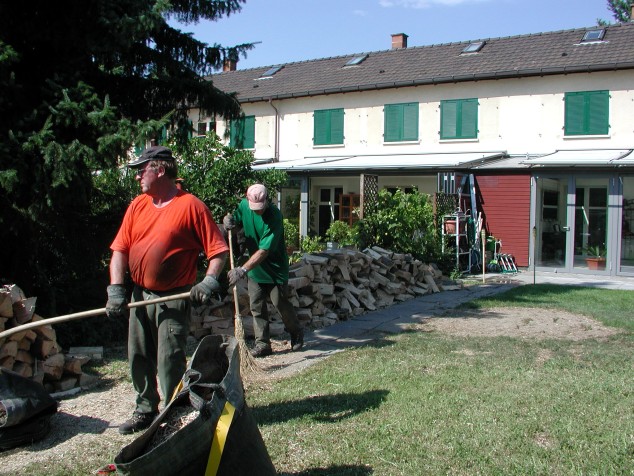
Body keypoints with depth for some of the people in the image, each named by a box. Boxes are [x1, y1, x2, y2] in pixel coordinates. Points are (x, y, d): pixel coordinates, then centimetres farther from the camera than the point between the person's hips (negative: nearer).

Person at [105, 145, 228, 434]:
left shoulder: (191, 206, -10)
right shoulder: (138, 205, 9)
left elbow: (218, 250, -10)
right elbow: (120, 249, 7)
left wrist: (210, 281, -23)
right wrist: (116, 289, -3)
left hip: (173, 298, -6)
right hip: (139, 296, 7)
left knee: (170, 361, -4)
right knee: (139, 358, 14)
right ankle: (145, 411, 30)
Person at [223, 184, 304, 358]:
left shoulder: (274, 216, -27)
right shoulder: (244, 205, -8)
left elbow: (263, 251, -31)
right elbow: (236, 224, 11)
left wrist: (242, 270, -39)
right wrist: (228, 221, -15)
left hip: (275, 268, -5)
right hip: (254, 269, 6)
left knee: (280, 303, 3)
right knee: (256, 306, 5)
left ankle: (297, 333, 27)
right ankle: (262, 343, 13)